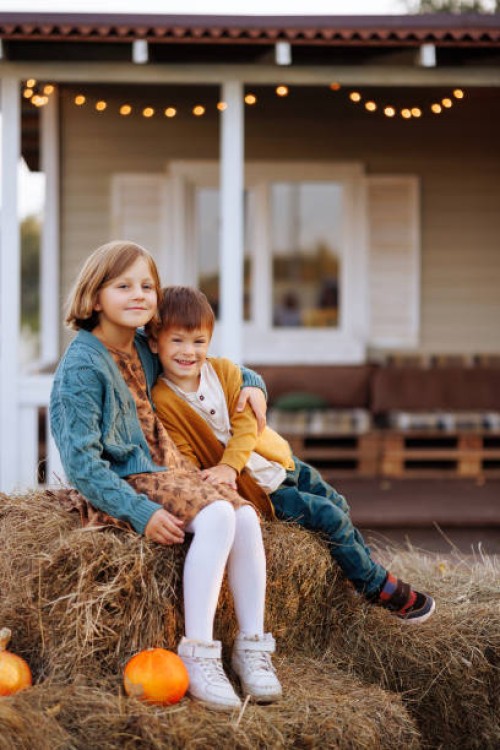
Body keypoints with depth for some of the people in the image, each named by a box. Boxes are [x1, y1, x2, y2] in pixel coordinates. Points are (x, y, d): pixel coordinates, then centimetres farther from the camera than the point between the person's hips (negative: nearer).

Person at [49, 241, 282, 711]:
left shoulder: (145, 348, 10)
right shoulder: (82, 366, -12)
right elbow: (81, 461, -18)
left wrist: (251, 383, 12)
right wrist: (141, 513, -26)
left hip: (171, 470, 7)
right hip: (125, 483, -7)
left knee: (246, 515, -19)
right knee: (217, 515, -30)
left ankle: (252, 645, -13)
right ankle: (197, 653, -30)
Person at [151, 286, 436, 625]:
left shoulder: (223, 371, -5)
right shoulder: (162, 401, -17)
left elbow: (246, 423, -14)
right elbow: (184, 458, -16)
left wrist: (229, 466, -29)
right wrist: (211, 482, -36)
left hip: (280, 461, 6)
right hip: (256, 487, -5)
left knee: (339, 506, 14)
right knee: (330, 518, -8)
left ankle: (370, 568, 37)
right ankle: (382, 589, 8)